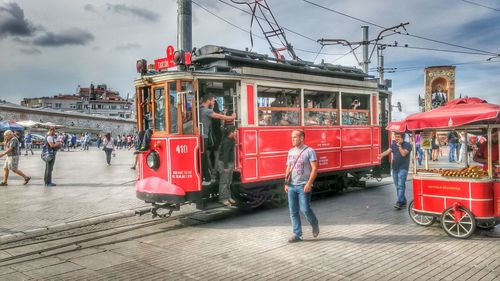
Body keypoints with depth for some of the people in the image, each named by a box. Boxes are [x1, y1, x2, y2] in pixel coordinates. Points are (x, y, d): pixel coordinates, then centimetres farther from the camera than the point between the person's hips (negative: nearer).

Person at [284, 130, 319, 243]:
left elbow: (314, 168, -11)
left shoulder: (309, 151, -7)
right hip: (292, 186, 6)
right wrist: (286, 183, 9)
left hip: (303, 186, -6)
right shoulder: (291, 152, 12)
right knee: (293, 211, 5)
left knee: (305, 209, -7)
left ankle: (315, 224, 23)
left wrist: (309, 183, -19)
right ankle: (297, 234, 13)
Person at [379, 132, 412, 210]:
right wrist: (382, 155, -23)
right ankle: (403, 201, 23)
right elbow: (388, 151, -4)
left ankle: (399, 202, -20)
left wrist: (399, 145, -17)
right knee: (397, 186, 11)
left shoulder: (407, 145, -5)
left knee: (401, 185, -15)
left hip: (403, 168, -6)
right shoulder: (393, 144, 11)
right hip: (395, 168, 6)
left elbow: (403, 154, -20)